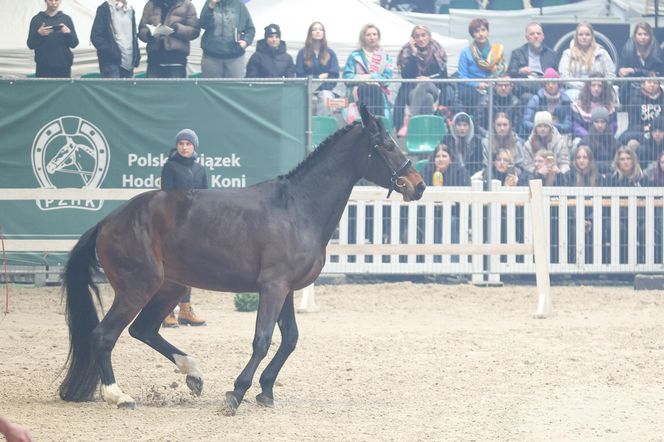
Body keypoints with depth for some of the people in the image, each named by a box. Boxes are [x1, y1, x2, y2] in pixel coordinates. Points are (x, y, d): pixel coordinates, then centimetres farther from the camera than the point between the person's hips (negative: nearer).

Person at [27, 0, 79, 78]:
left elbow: (74, 43, 5)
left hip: (63, 67, 1)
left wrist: (69, 33, -15)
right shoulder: (37, 19, 5)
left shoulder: (66, 19, 8)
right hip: (43, 67, -1)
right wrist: (39, 34, -16)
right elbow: (30, 44, 3)